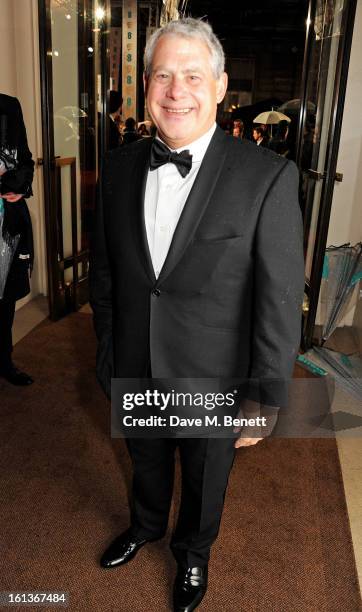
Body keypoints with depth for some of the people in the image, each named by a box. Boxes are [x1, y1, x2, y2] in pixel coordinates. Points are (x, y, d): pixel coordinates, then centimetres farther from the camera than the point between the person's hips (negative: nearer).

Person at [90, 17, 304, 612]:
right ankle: (145, 526, 61)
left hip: (213, 381, -3)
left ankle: (194, 550, 56)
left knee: (204, 479, 23)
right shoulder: (119, 166, -5)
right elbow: (104, 272, 3)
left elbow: (281, 301, -16)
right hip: (134, 371, 4)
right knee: (146, 463, 29)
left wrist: (265, 398, -12)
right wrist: (107, 354, 7)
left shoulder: (268, 177, -19)